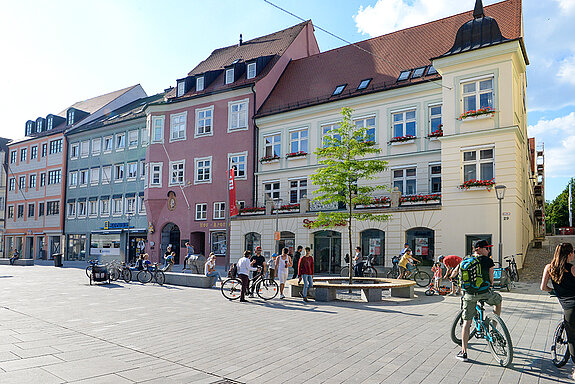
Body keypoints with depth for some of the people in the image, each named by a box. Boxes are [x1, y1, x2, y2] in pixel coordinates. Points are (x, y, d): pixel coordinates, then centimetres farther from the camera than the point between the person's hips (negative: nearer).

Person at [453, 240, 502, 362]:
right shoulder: (488, 261, -1)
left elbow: (455, 272, 14)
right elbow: (491, 279, 4)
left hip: (469, 294, 3)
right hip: (485, 293, -2)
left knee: (467, 321, 8)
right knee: (498, 300, 31)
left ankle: (463, 352, 5)